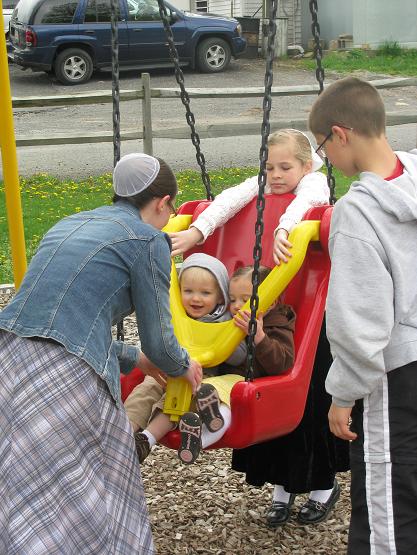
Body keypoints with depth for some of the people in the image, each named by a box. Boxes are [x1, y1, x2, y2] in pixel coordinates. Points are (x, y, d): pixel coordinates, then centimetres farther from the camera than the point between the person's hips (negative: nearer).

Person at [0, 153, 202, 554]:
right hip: (66, 380, -7)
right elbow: (158, 341, 6)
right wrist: (185, 366, 28)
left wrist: (133, 359, 41)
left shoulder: (70, 224, 24)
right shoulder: (147, 239, 3)